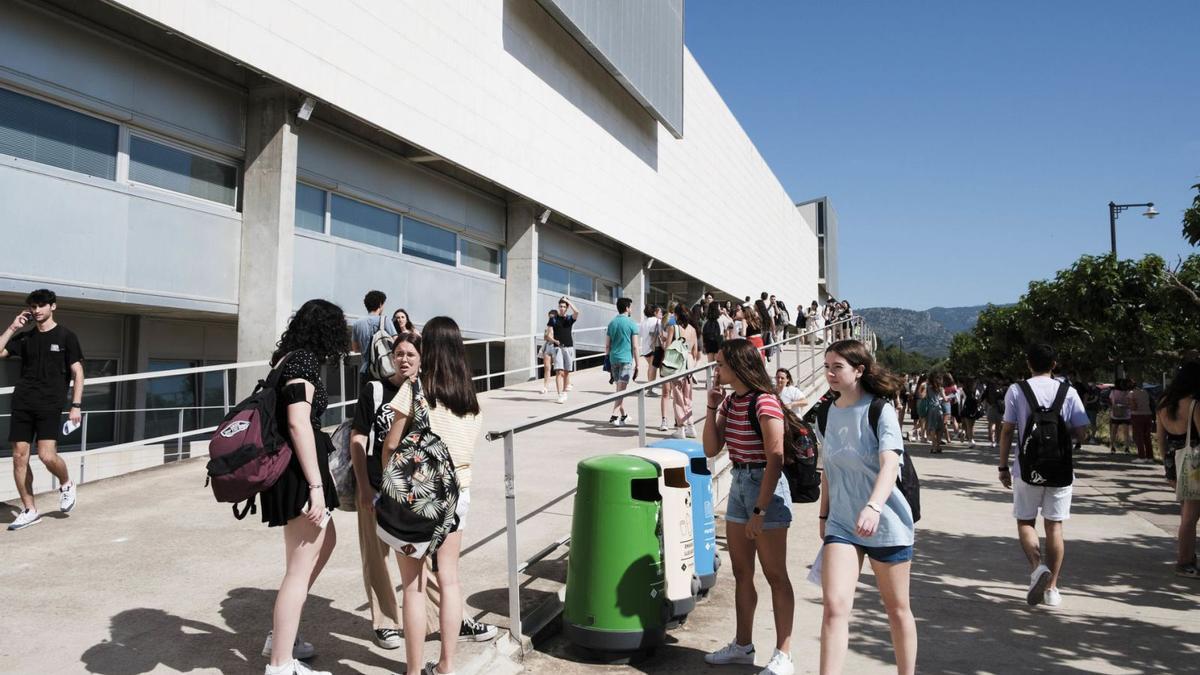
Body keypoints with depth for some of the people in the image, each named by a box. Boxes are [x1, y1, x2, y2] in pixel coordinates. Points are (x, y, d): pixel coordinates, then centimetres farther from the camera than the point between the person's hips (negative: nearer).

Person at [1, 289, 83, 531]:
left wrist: (76, 405, -7)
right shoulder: (24, 337, 13)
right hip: (22, 403, 4)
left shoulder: (65, 336, 2)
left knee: (47, 456, -15)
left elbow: (77, 373, 0)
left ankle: (66, 485, 17)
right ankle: (29, 510, 12)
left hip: (50, 404, -4)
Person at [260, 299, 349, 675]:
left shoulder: (288, 358, 13)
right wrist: (316, 485, -23)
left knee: (325, 542, 25)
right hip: (298, 473, -10)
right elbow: (298, 424, -23)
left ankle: (281, 637, 31)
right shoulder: (303, 360, -15)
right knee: (301, 568, -2)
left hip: (287, 471, 10)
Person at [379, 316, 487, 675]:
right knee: (449, 579, 13)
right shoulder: (469, 394, 4)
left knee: (414, 586, 3)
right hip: (457, 490, 5)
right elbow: (467, 445, 8)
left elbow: (391, 446, -7)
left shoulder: (414, 388, -11)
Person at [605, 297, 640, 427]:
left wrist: (608, 360, 18)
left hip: (614, 359, 5)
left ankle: (623, 414, 27)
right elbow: (634, 346, -7)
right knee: (621, 389, -6)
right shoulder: (631, 324, -6)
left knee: (619, 388, 17)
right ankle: (614, 416, -16)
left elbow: (607, 345, 9)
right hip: (626, 359, -5)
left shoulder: (612, 323, 9)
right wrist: (637, 363, 0)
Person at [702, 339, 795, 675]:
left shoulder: (764, 404, -18)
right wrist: (712, 408, -2)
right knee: (741, 572, 16)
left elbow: (775, 461, -20)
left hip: (766, 486, -9)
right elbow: (711, 449, 6)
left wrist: (759, 510, -20)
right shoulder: (730, 401, 7)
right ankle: (743, 645, 29)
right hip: (739, 484, 9)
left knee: (775, 575, 1)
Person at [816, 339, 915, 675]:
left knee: (897, 609, 12)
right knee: (834, 606, -10)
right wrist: (823, 514, 16)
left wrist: (872, 506, -41)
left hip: (886, 523, -3)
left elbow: (890, 464, -26)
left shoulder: (880, 410, -12)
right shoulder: (827, 414, 4)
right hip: (841, 524, 4)